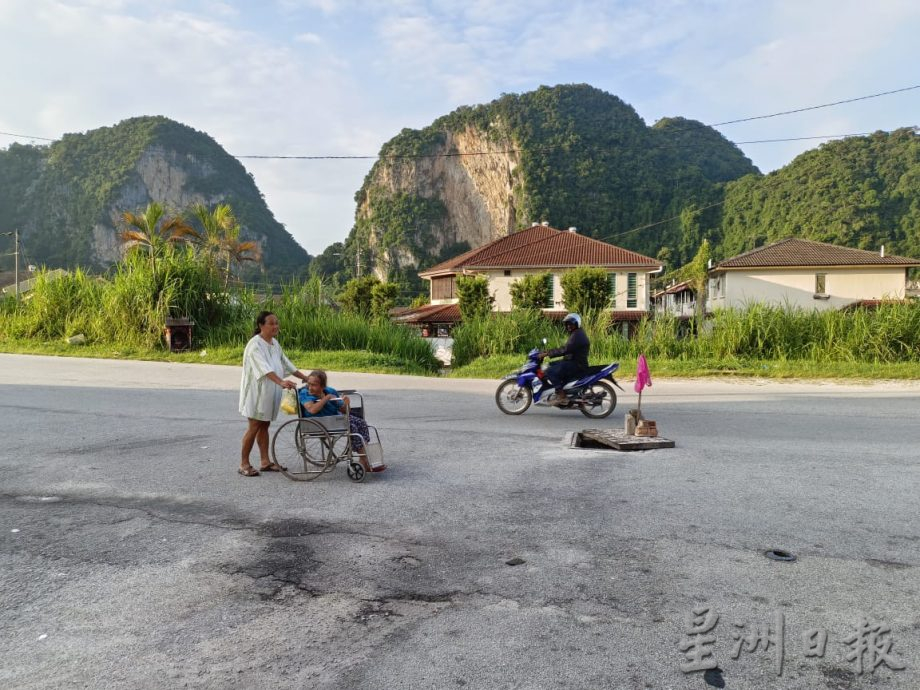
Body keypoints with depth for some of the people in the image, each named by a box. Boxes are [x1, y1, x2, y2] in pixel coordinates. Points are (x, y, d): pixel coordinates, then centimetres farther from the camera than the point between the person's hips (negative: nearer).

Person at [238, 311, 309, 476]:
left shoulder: (274, 343, 11)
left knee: (264, 426, 11)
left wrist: (305, 377, 13)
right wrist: (281, 382, -44)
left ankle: (265, 462, 16)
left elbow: (286, 363, 18)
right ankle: (244, 464, 6)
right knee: (254, 427, -3)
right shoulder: (255, 345, -17)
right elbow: (265, 368, -31)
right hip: (257, 391, -8)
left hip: (270, 393, 8)